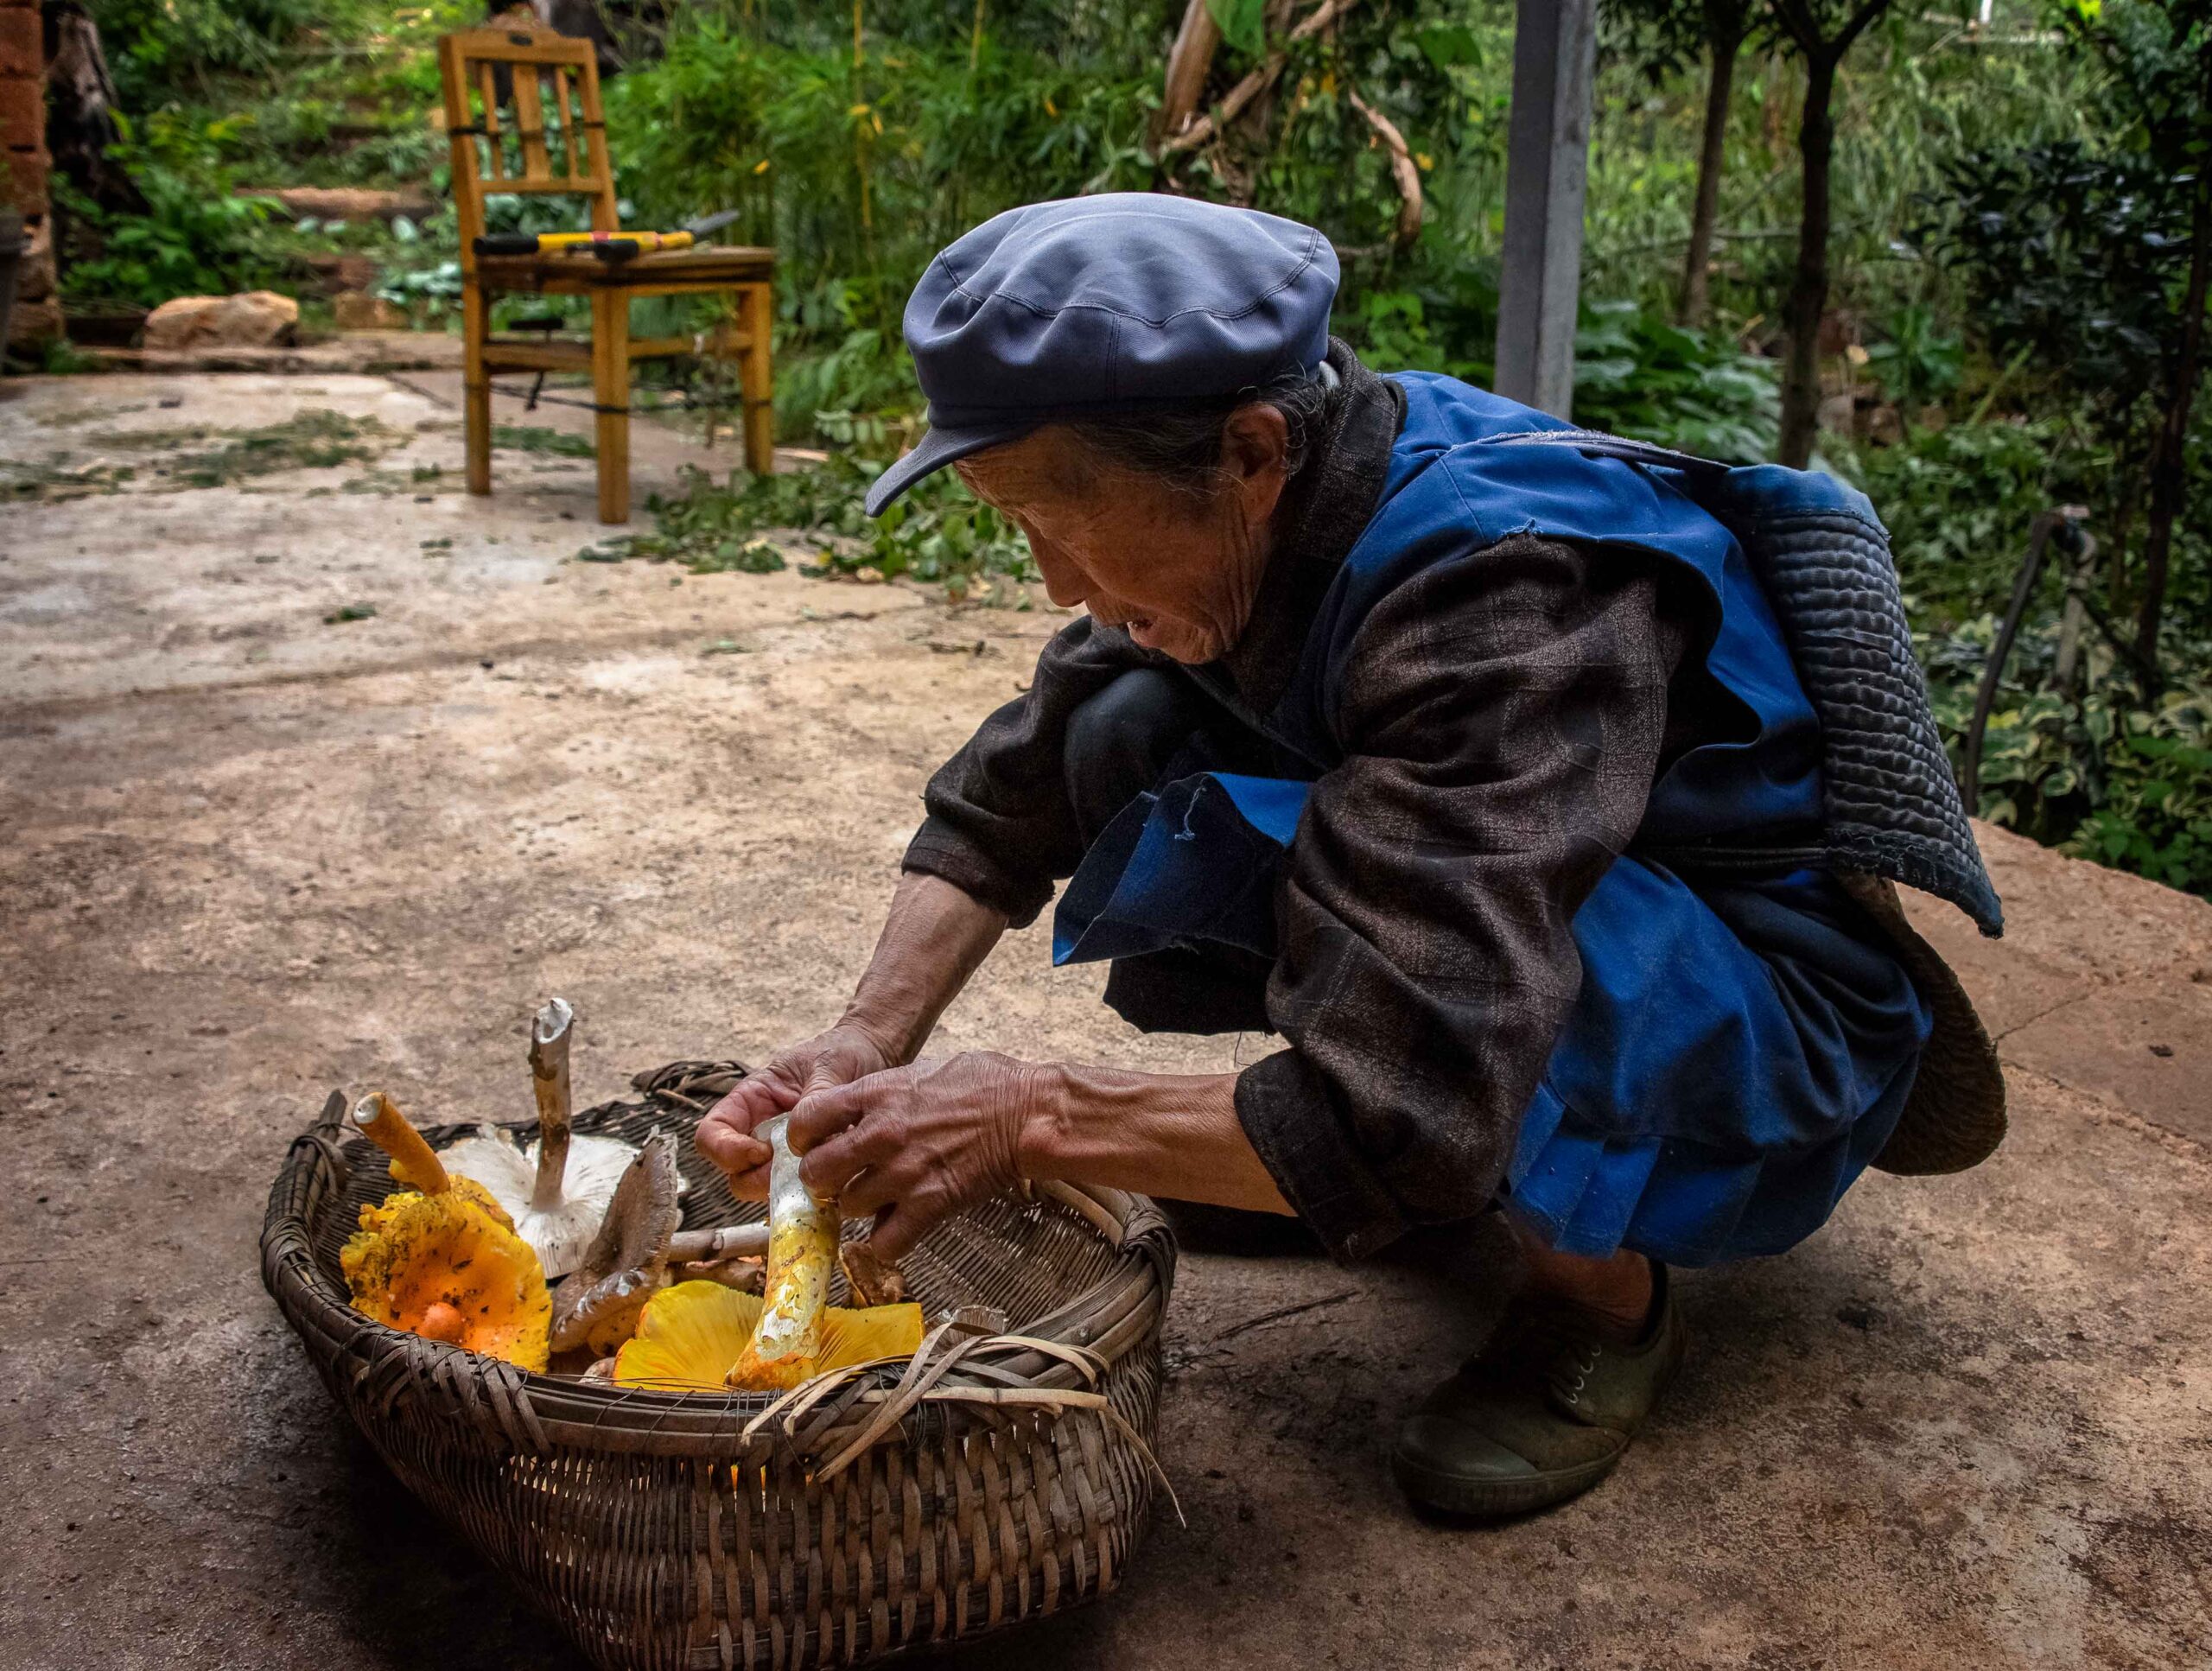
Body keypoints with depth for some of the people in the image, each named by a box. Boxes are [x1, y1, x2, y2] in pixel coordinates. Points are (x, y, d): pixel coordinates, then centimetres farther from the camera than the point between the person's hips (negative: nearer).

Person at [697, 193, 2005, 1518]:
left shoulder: (1504, 591, -34)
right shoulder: (1252, 506, -9)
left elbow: (1414, 1121, -40)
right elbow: (1007, 802, 1)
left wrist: (1030, 1118, -30)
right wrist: (872, 1041, -13)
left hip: (1785, 1031, -7)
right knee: (1126, 740, -5)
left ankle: (1605, 1292, -10)